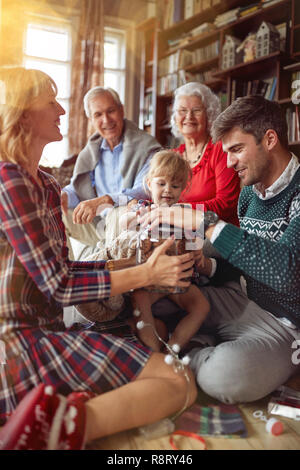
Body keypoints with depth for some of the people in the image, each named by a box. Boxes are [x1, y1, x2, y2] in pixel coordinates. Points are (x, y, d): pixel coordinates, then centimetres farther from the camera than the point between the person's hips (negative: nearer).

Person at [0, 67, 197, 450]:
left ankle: (57, 423, -13)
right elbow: (57, 284, -16)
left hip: (44, 329, 10)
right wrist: (146, 275, -10)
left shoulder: (45, 184, 16)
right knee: (177, 383, -14)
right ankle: (62, 426, -25)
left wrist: (134, 263, 9)